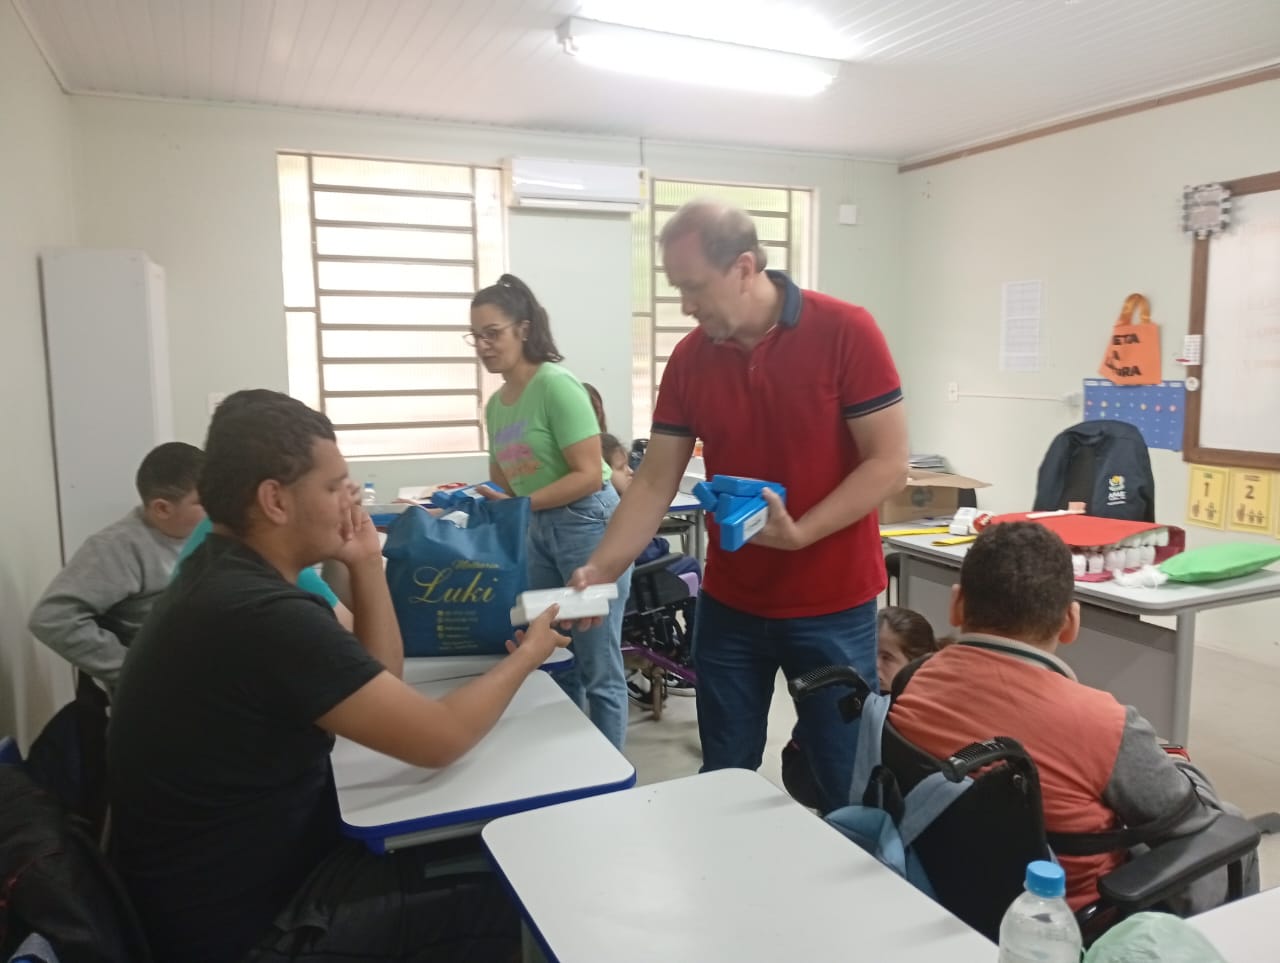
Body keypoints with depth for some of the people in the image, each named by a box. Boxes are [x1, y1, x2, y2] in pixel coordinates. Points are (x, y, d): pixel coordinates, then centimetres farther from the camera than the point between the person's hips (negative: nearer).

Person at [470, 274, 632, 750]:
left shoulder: (556, 386, -15)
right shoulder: (495, 404, 10)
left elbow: (590, 475, -20)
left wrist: (518, 505, -23)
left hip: (588, 525, -8)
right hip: (539, 531, 9)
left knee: (598, 667, 0)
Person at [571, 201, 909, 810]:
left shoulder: (845, 332, -13)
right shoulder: (689, 359, -1)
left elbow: (889, 464, -13)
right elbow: (654, 482, 0)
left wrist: (798, 534, -23)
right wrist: (601, 568, -11)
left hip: (833, 606, -3)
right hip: (727, 605, 4)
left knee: (847, 783, 10)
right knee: (723, 781, 15)